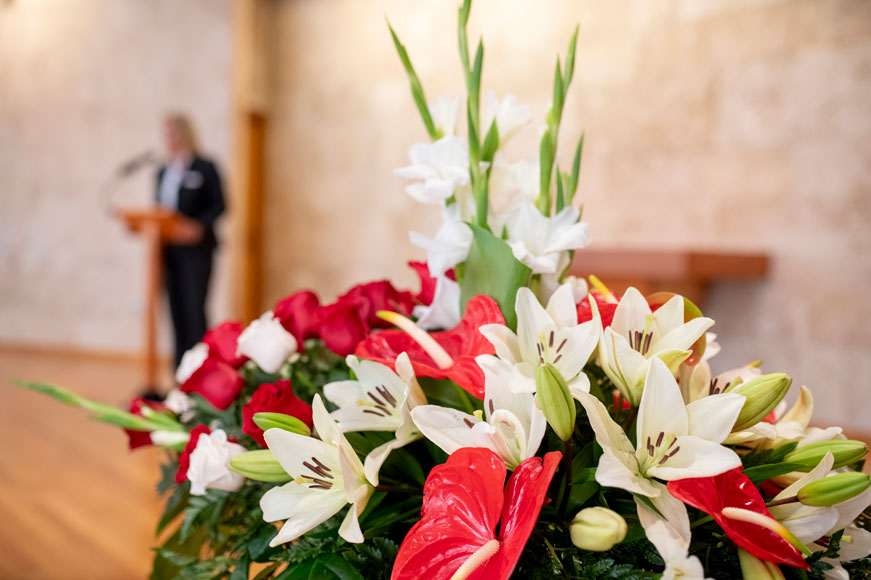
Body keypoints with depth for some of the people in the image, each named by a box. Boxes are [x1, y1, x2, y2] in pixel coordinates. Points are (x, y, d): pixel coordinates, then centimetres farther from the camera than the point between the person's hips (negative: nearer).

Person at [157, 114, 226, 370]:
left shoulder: (205, 168, -1)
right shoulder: (163, 172, 18)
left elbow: (219, 206, -7)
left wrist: (198, 227, -21)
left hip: (196, 250, -6)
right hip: (170, 250, 6)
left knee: (194, 310, -9)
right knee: (177, 311, 6)